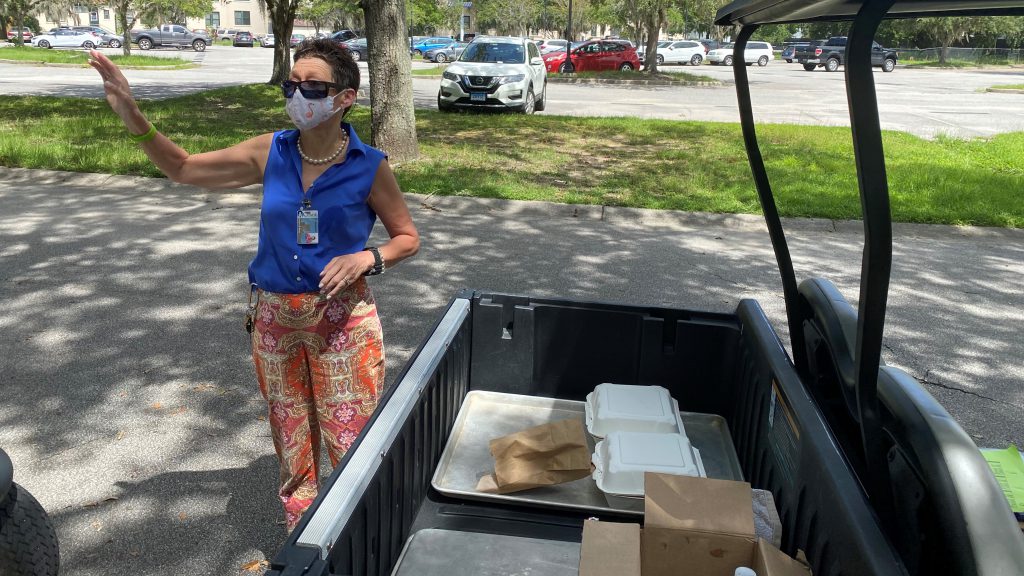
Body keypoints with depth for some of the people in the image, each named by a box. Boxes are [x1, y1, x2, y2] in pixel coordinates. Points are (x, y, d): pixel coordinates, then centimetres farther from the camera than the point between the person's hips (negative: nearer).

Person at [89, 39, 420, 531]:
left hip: (342, 318, -3)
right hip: (274, 316, 4)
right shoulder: (270, 153, -2)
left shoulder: (369, 167, -10)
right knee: (291, 441, 16)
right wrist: (133, 117, -5)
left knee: (352, 443, 0)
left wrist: (366, 258, -18)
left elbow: (407, 237, 1)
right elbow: (183, 169, 8)